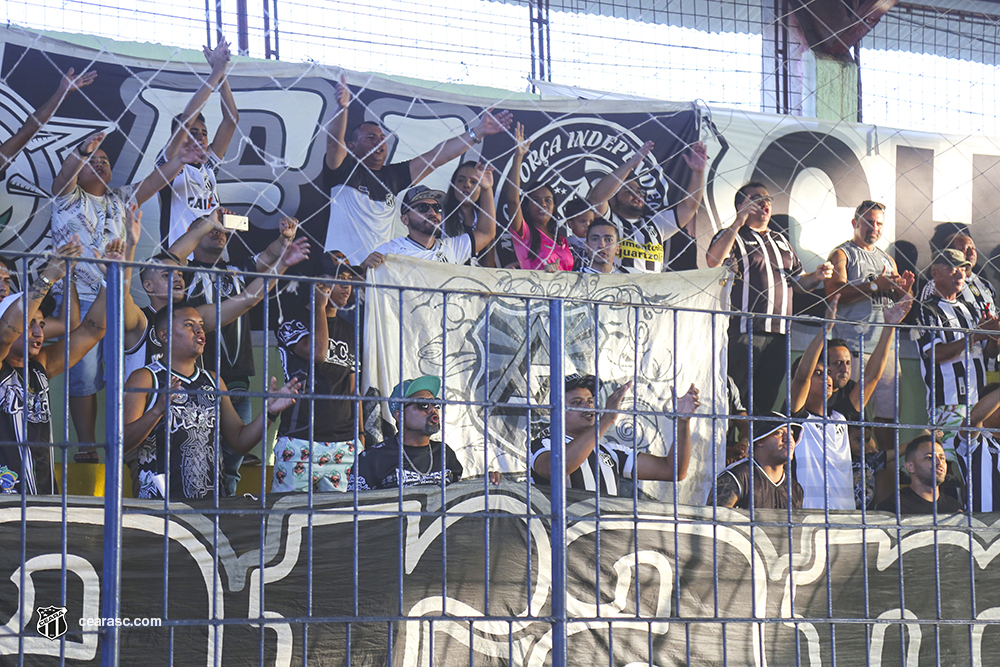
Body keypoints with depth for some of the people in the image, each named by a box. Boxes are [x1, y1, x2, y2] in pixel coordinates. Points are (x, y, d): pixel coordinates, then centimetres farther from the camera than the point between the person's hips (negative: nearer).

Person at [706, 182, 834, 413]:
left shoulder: (781, 241, 25)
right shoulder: (732, 237, 4)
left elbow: (797, 281, 30)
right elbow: (713, 261, -18)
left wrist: (816, 277, 8)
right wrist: (738, 223, -18)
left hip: (779, 334, 6)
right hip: (745, 333, -6)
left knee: (767, 400, 5)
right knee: (741, 402, -11)